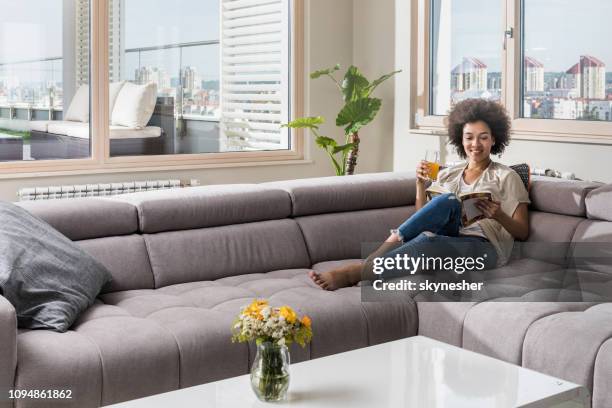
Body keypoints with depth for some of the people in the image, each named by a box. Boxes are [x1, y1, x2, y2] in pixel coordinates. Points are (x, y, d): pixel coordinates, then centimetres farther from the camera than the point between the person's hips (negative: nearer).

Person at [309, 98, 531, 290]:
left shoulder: (506, 177, 11)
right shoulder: (447, 174, 22)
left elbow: (522, 232, 7)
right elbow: (425, 218, 14)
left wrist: (499, 216, -12)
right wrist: (421, 185, 0)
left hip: (485, 247, -3)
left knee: (427, 242, -36)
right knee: (447, 201, -30)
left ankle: (353, 272, -40)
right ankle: (394, 242, -31)